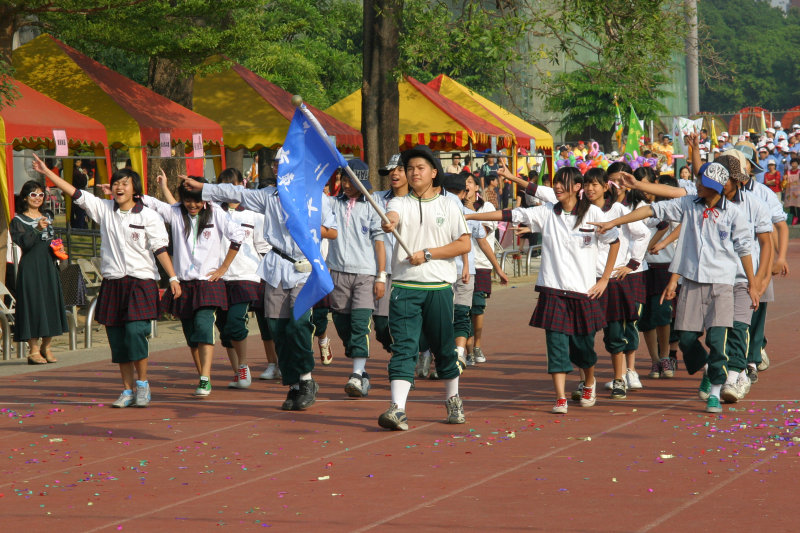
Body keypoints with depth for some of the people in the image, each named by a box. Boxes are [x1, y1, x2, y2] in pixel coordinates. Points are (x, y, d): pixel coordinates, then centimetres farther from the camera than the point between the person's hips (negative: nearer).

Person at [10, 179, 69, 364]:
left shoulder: (47, 219, 17)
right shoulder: (18, 221, -1)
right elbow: (23, 243, -14)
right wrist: (37, 230, -26)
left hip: (48, 266, 6)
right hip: (30, 266, -6)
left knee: (51, 302, 3)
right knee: (33, 303, -8)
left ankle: (46, 347, 13)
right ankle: (34, 350, -5)